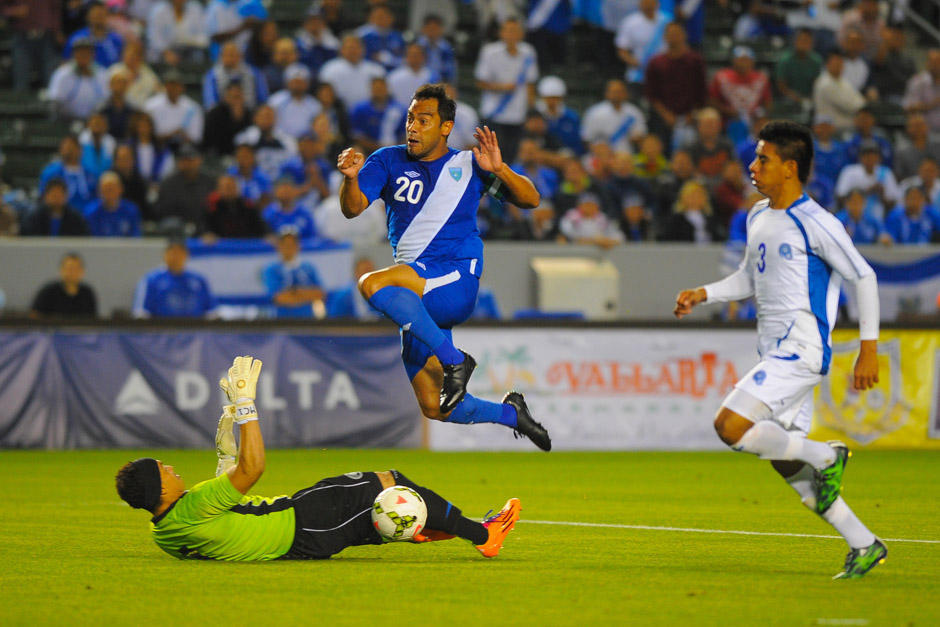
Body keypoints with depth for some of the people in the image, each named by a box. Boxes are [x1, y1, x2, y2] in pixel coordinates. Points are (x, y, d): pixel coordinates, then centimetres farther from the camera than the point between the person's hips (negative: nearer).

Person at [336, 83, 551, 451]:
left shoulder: (468, 165, 5)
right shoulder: (389, 161, 10)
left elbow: (530, 200, 2)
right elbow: (353, 208, -2)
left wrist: (499, 169, -16)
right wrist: (351, 177, -24)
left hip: (457, 280, -5)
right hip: (418, 298, 5)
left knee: (373, 285, -33)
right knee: (435, 410, 5)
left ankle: (454, 360, -26)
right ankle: (511, 413, 30)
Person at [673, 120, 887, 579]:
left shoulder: (815, 223, -12)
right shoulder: (758, 218, 13)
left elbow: (864, 277, -8)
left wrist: (868, 349, -10)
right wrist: (702, 295, 11)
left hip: (801, 351, -9)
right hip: (776, 352, 9)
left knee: (730, 426, -21)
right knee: (788, 466, 7)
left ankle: (827, 456, -5)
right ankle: (864, 545, 14)